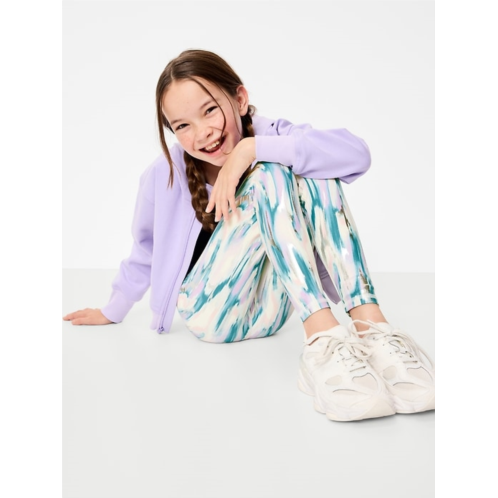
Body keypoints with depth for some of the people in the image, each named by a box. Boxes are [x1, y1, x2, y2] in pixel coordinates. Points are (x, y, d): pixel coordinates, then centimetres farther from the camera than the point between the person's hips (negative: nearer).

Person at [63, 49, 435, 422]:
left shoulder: (271, 137, -10)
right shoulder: (165, 175, -9)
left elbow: (357, 154, -29)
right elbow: (147, 245, 9)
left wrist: (251, 148, -33)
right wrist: (113, 311, 23)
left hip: (268, 310, 2)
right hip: (212, 311, -2)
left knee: (315, 168, -21)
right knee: (270, 175, -26)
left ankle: (369, 324, -33)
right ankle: (321, 335, -40)